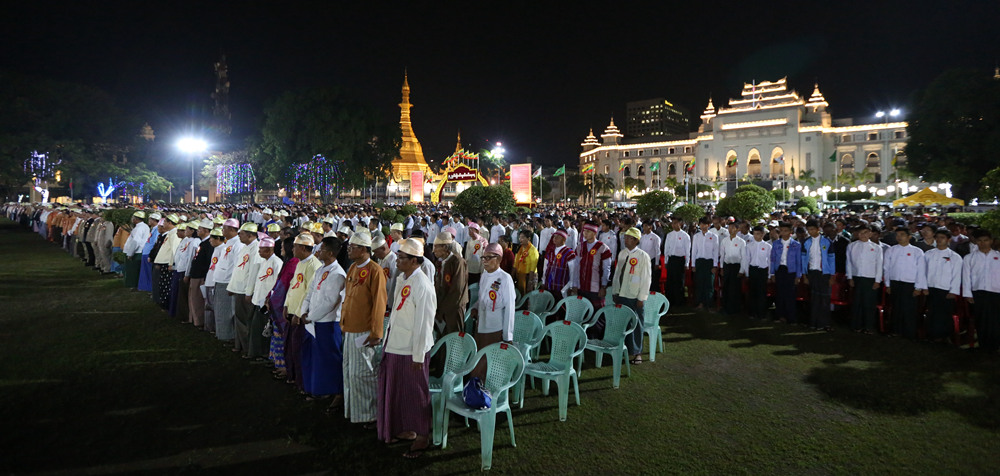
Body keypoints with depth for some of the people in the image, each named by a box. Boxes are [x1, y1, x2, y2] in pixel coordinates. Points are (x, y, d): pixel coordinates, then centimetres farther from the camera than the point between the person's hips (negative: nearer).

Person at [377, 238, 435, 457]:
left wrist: (418, 355, -18)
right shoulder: (401, 279, 6)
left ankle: (422, 437, 20)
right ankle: (406, 429, 36)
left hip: (411, 349, -8)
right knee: (397, 390, 19)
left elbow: (424, 323, -19)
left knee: (416, 393, 4)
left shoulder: (422, 285, -19)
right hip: (395, 345, 8)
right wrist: (388, 340, 15)